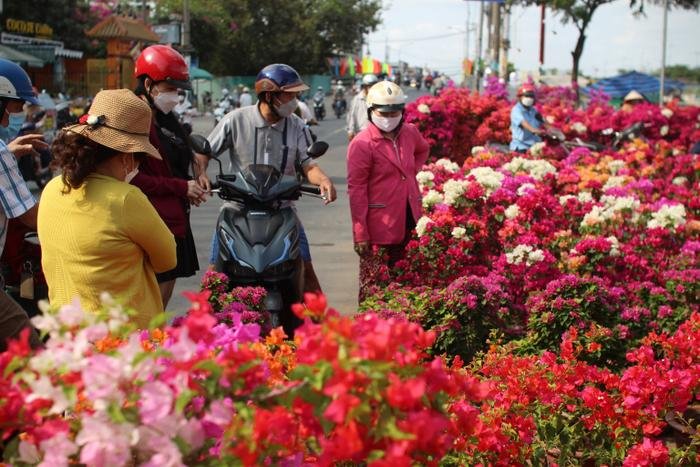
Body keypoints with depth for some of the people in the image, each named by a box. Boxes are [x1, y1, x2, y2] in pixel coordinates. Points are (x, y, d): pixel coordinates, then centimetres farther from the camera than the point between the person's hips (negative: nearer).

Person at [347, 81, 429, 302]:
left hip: (408, 221, 6)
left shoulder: (410, 133, 6)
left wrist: (411, 172, 12)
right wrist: (360, 234, -16)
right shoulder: (362, 144, -12)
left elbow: (422, 150, 32)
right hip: (379, 226, -6)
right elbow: (356, 191, -13)